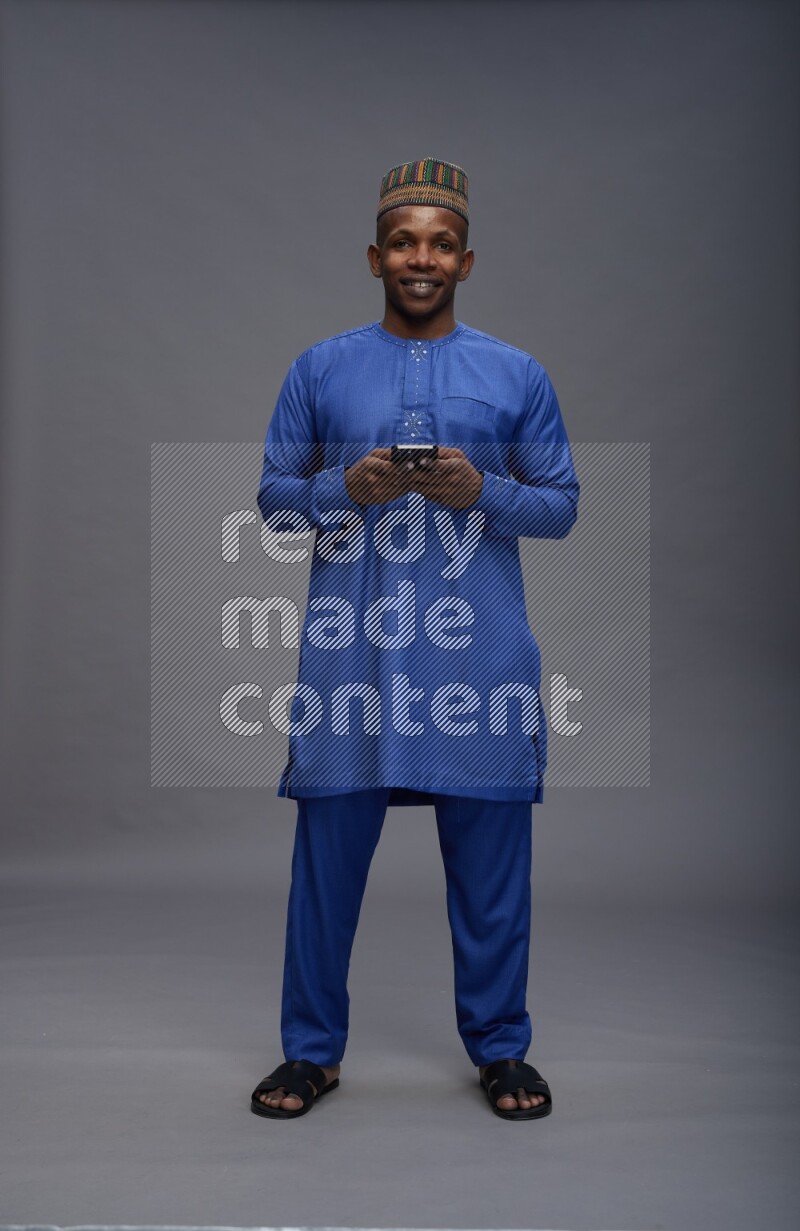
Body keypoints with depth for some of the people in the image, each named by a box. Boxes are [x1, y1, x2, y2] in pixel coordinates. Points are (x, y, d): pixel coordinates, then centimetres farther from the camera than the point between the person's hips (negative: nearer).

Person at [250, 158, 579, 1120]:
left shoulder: (518, 376, 8)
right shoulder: (320, 370, 9)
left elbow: (562, 504, 8)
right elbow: (274, 497, 9)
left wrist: (482, 490, -11)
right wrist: (349, 487, -11)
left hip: (480, 653, 0)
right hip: (350, 650, 0)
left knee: (491, 859, 6)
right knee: (329, 851, 5)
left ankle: (499, 1047, 24)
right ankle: (312, 1049, 22)